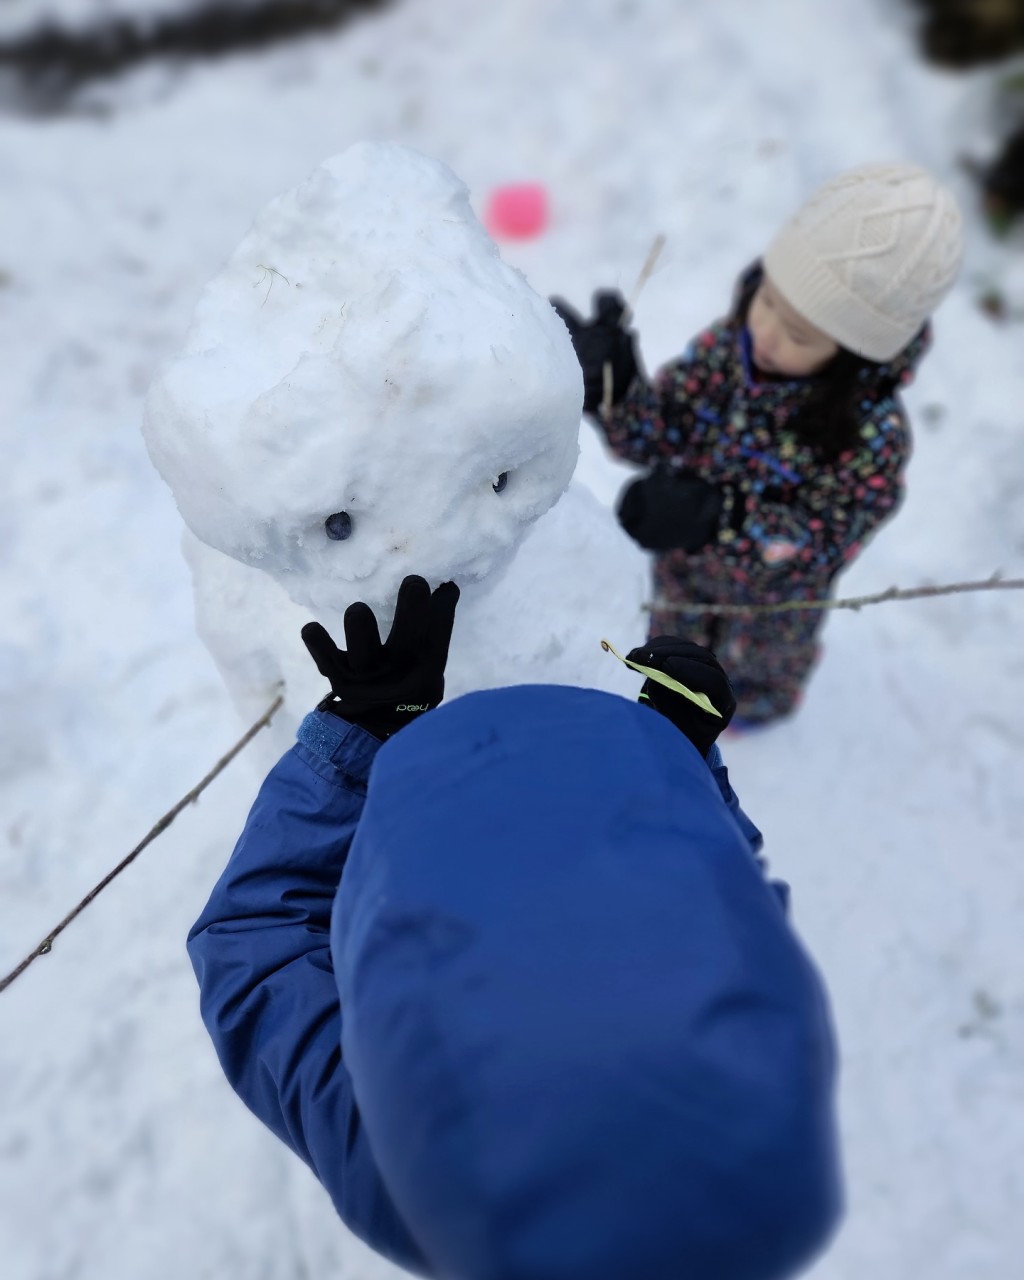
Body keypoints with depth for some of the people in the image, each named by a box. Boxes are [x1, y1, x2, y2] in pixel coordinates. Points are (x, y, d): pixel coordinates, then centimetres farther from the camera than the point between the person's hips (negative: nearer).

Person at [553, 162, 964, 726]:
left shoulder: (874, 435, -39)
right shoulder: (731, 342, -28)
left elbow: (815, 544, -35)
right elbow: (658, 432, -24)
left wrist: (714, 518, -52)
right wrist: (614, 387, -46)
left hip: (773, 591, -2)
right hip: (683, 563, 3)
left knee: (761, 655, 33)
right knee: (677, 629, 34)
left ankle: (768, 697, 70)